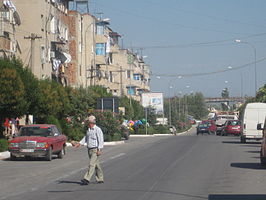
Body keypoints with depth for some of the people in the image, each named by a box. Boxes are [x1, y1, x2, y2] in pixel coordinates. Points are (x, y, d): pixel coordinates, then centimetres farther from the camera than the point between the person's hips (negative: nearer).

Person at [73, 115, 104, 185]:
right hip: (90, 150, 8)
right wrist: (79, 143, 5)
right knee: (96, 165, 13)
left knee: (92, 164, -13)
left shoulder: (97, 130, -11)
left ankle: (87, 179, -20)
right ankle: (100, 179, 21)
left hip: (95, 150, -8)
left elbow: (101, 140, -14)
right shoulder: (88, 130, 15)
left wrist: (99, 150, -20)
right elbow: (85, 138, 19)